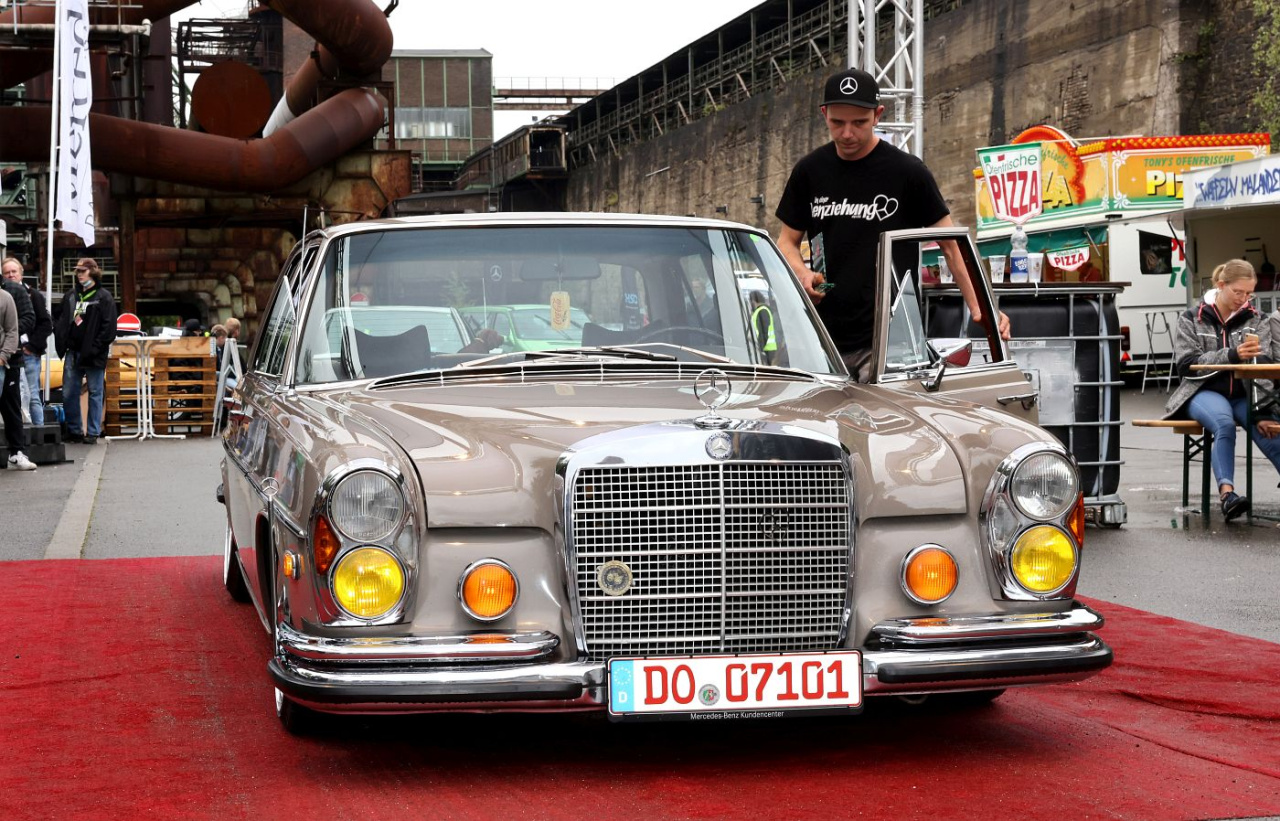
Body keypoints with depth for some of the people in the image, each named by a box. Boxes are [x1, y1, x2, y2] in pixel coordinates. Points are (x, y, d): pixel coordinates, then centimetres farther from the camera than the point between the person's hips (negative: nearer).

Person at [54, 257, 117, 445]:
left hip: (93, 354, -6)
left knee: (95, 393, 1)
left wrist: (95, 349, -14)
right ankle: (74, 430, 15)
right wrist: (61, 343, 6)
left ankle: (93, 432, 6)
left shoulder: (104, 297, -3)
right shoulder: (71, 296, 15)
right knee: (68, 393, 5)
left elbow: (109, 328, -9)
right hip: (73, 352, 6)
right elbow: (61, 322, 20)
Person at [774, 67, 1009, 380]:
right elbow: (788, 240, 16)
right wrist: (802, 273, -7)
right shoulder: (810, 170, 9)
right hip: (823, 339, 4)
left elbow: (952, 245, 1)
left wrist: (979, 309, -11)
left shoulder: (907, 172, -2)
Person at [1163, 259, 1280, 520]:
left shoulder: (1256, 321, 9)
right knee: (1224, 423, -35)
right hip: (1205, 392, -2)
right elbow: (1186, 364, -7)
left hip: (1244, 394, 2)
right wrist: (1232, 355, -20)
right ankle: (1227, 492, -46)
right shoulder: (1192, 319, 5)